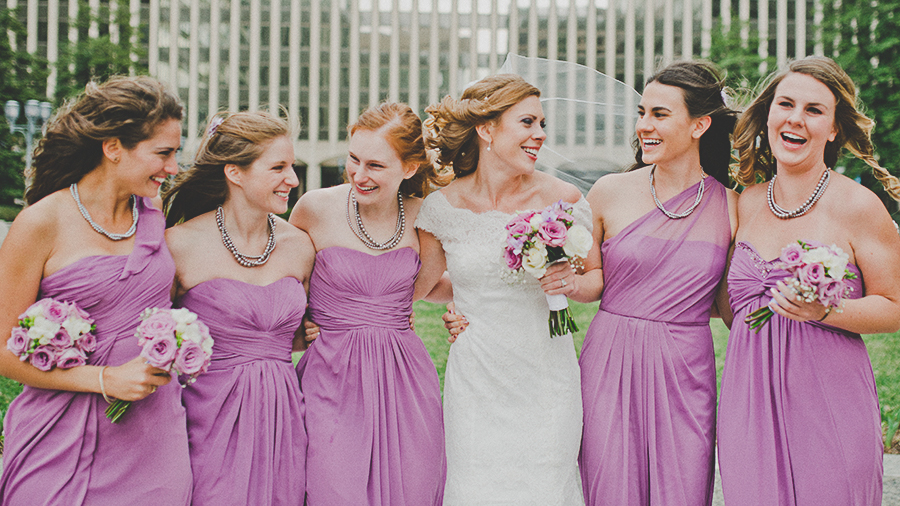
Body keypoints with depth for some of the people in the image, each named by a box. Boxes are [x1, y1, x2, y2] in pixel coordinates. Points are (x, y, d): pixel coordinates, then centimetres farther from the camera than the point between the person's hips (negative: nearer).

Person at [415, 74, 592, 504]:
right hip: (477, 380, 0)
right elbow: (420, 284, 11)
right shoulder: (443, 207, -5)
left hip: (547, 375, 0)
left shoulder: (561, 199, -5)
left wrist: (569, 282, -8)